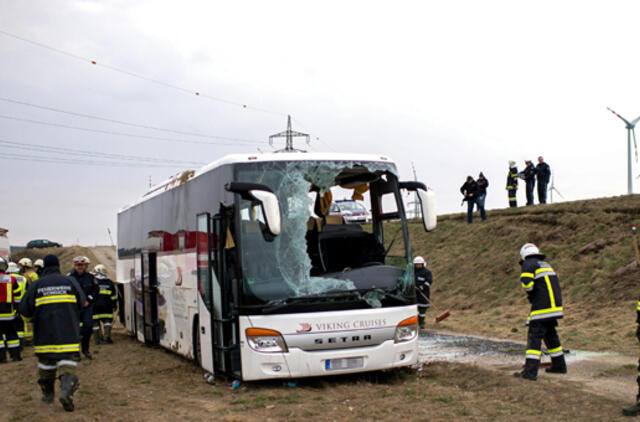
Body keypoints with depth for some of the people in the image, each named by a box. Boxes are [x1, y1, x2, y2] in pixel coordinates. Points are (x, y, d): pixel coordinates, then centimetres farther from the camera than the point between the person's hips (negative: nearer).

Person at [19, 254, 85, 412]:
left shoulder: (36, 285, 2)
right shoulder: (70, 282, 3)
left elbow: (25, 309, 2)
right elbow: (82, 303, 12)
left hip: (44, 331, 1)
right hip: (68, 332, -1)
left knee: (45, 360, 15)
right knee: (68, 360, -5)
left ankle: (48, 393, 27)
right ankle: (66, 389, -27)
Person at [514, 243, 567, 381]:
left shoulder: (528, 264, -2)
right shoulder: (546, 264, 23)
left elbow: (526, 283, -17)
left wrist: (531, 293, 3)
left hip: (541, 307, -8)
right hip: (555, 305, 8)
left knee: (534, 337, -9)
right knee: (550, 335, 22)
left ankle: (530, 371, -15)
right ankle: (559, 365, 33)